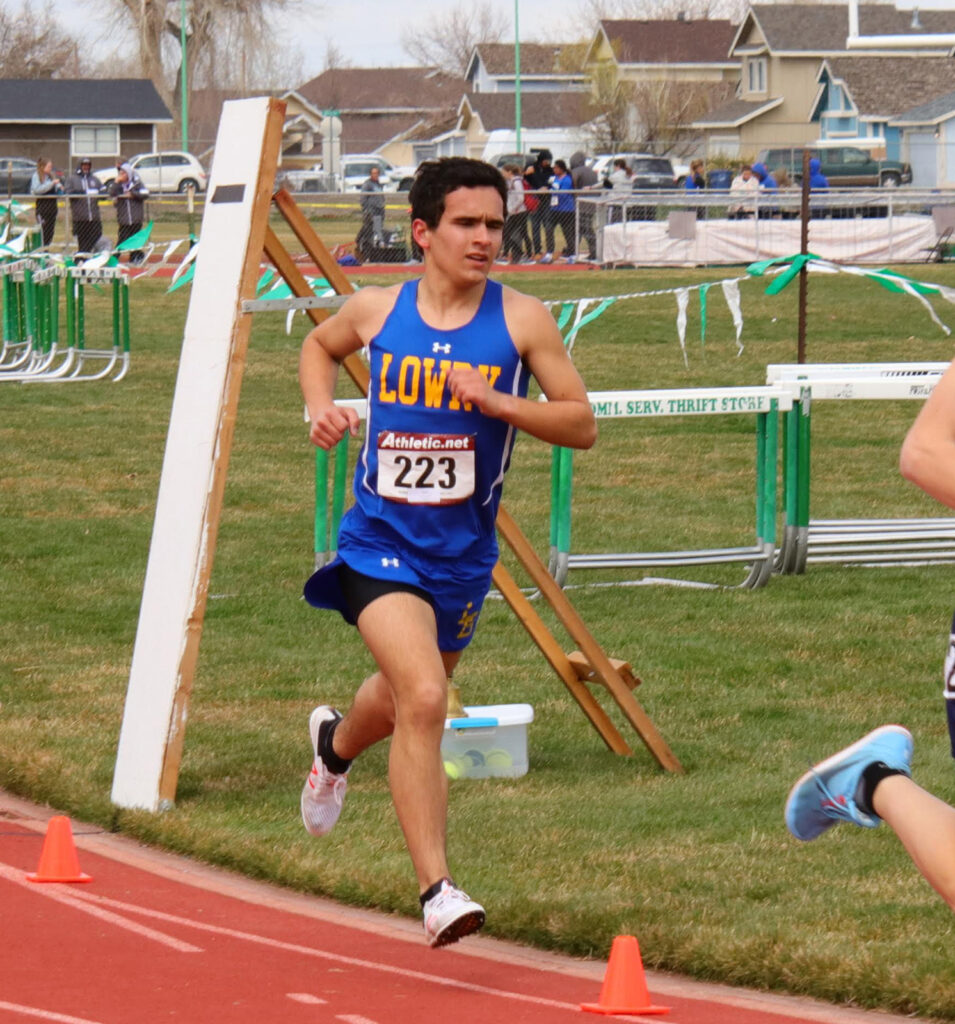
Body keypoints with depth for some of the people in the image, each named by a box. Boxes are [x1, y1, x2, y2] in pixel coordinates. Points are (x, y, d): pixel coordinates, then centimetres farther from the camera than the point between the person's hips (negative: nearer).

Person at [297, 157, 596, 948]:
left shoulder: (522, 320, -6)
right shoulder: (377, 311, -3)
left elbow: (581, 424, -6)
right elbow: (320, 346, 20)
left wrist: (495, 402, -20)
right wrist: (322, 407, 0)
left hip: (463, 551, 3)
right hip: (382, 543, -3)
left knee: (407, 699, 23)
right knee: (424, 699, -23)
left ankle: (335, 745, 61)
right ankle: (437, 890, -19)